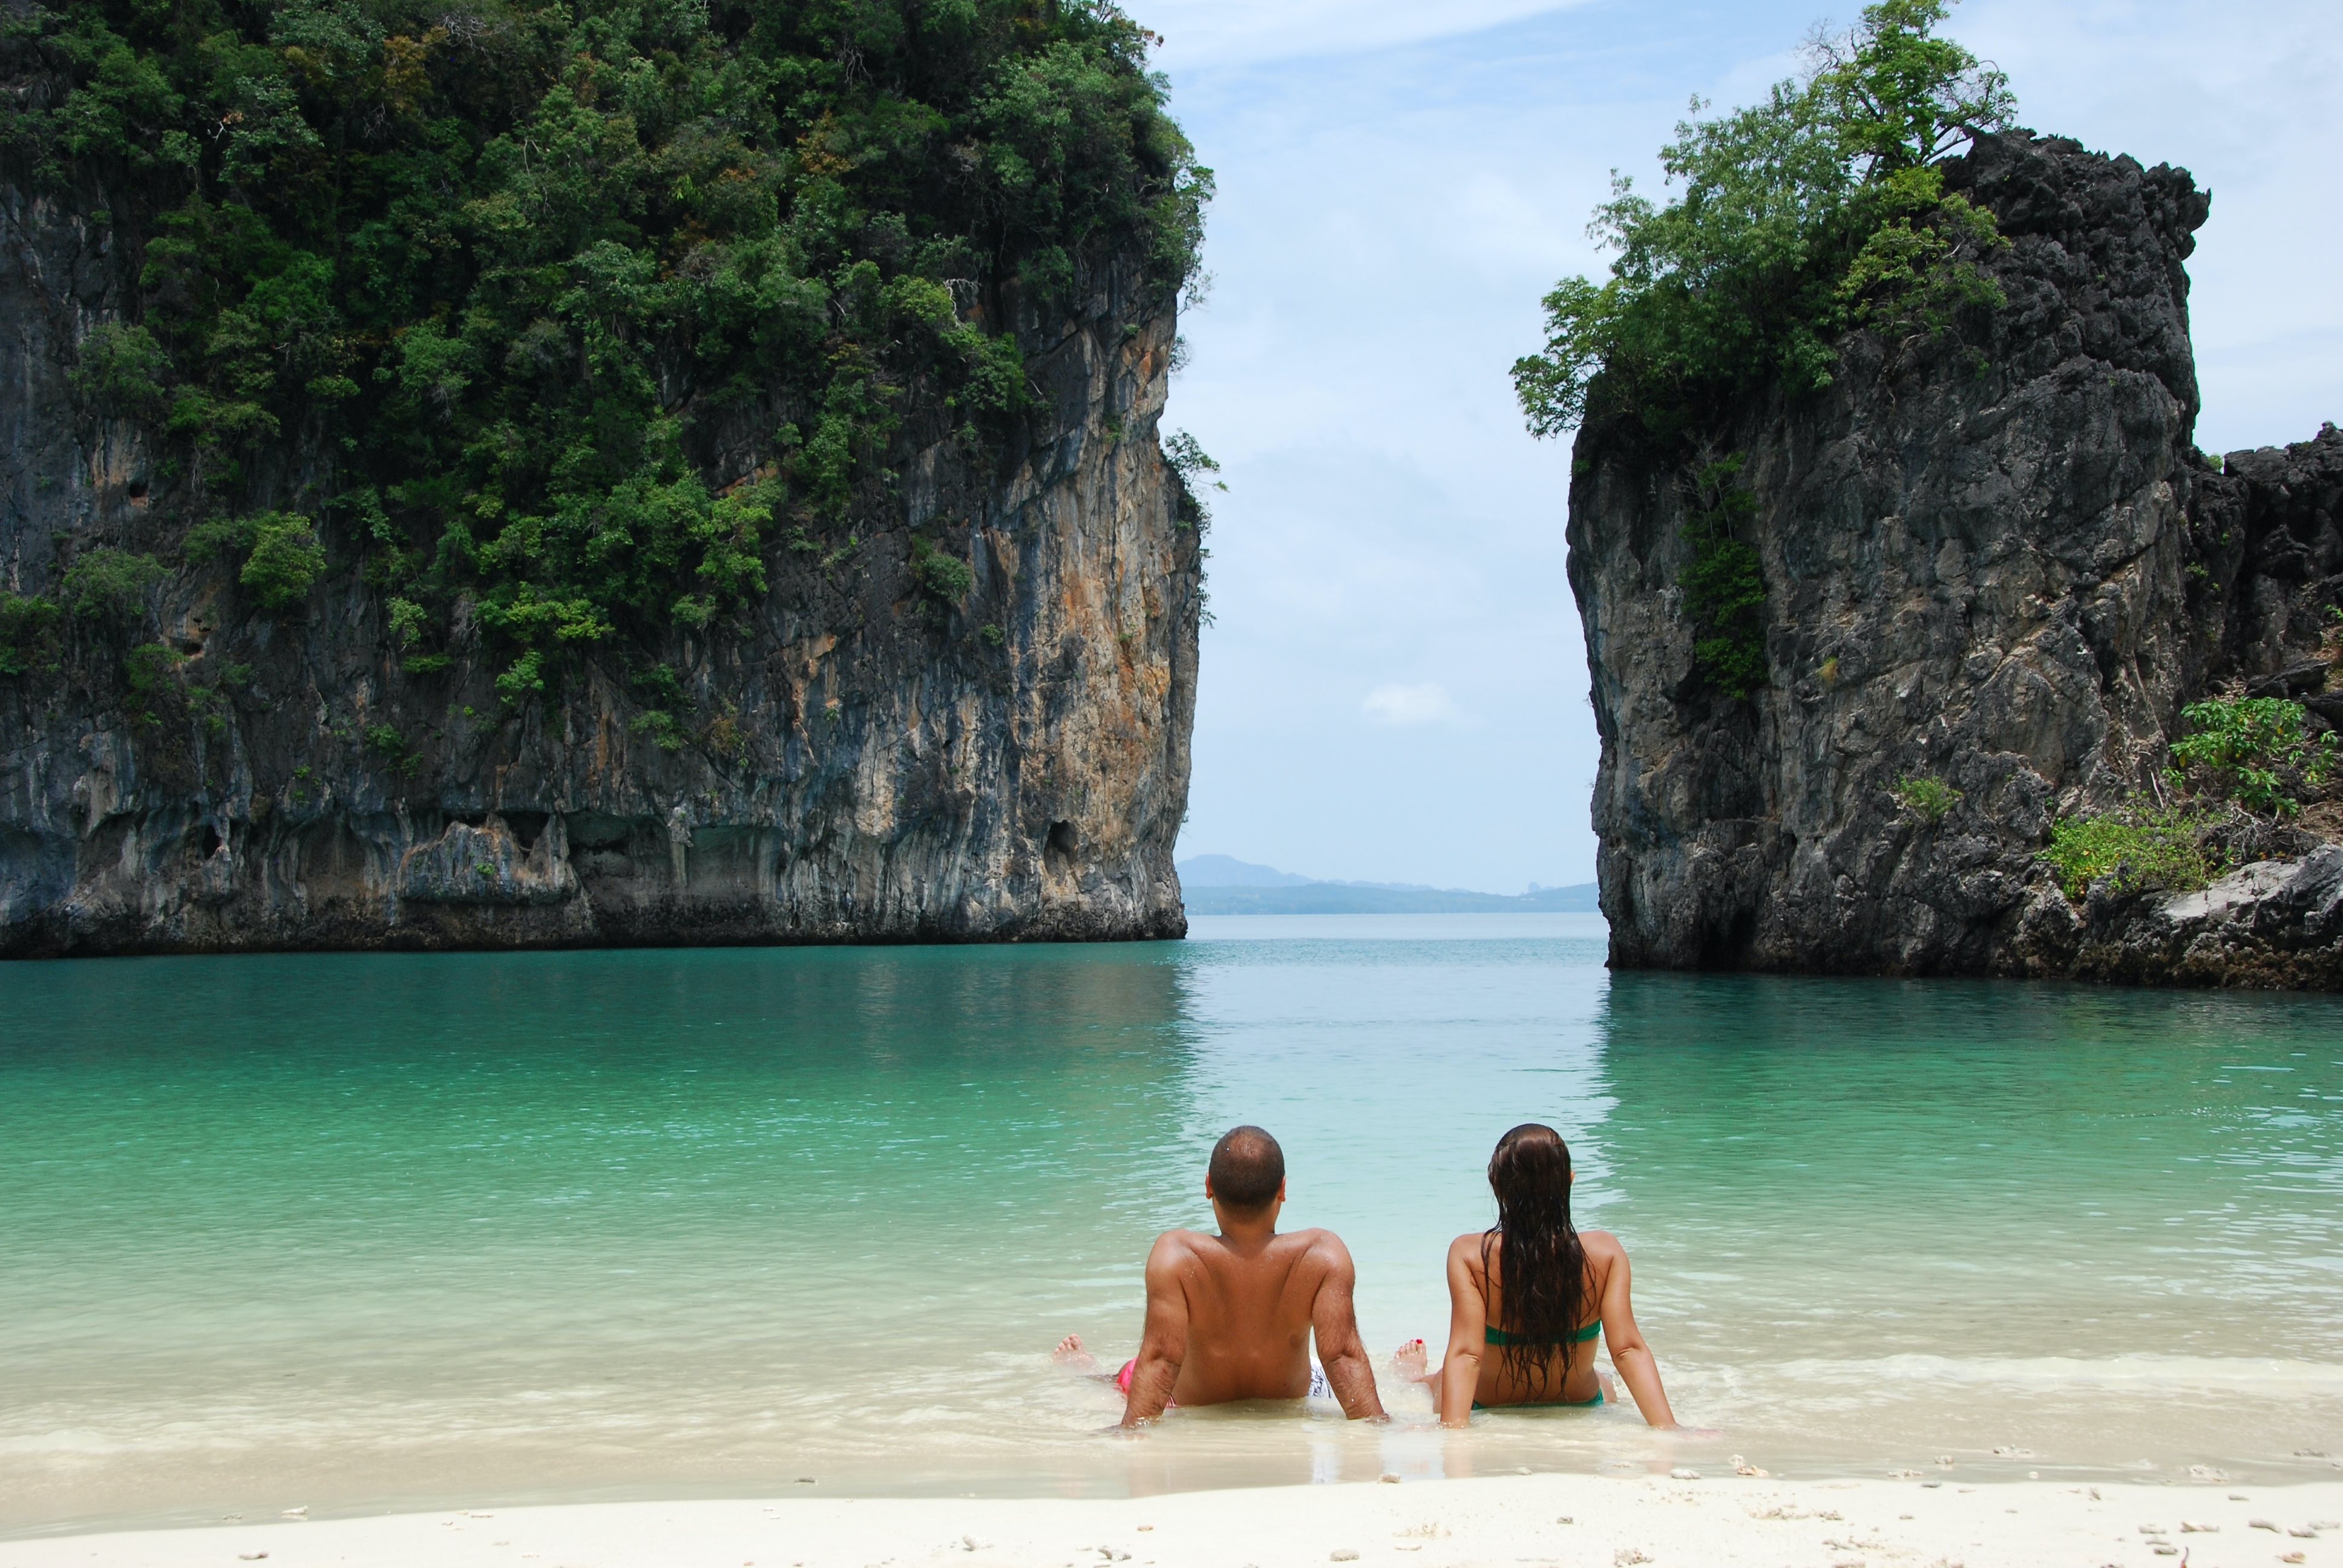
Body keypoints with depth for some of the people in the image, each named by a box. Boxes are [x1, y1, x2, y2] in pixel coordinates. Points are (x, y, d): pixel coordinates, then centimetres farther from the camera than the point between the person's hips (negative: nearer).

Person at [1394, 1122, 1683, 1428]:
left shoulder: (1469, 1254, -25)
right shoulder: (1605, 1253, -21)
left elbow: (1465, 1354, -30)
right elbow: (1628, 1349, -25)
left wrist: (1451, 1426, -35)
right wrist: (1667, 1427, -24)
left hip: (1489, 1410, -1)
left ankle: (1420, 1377, 68)